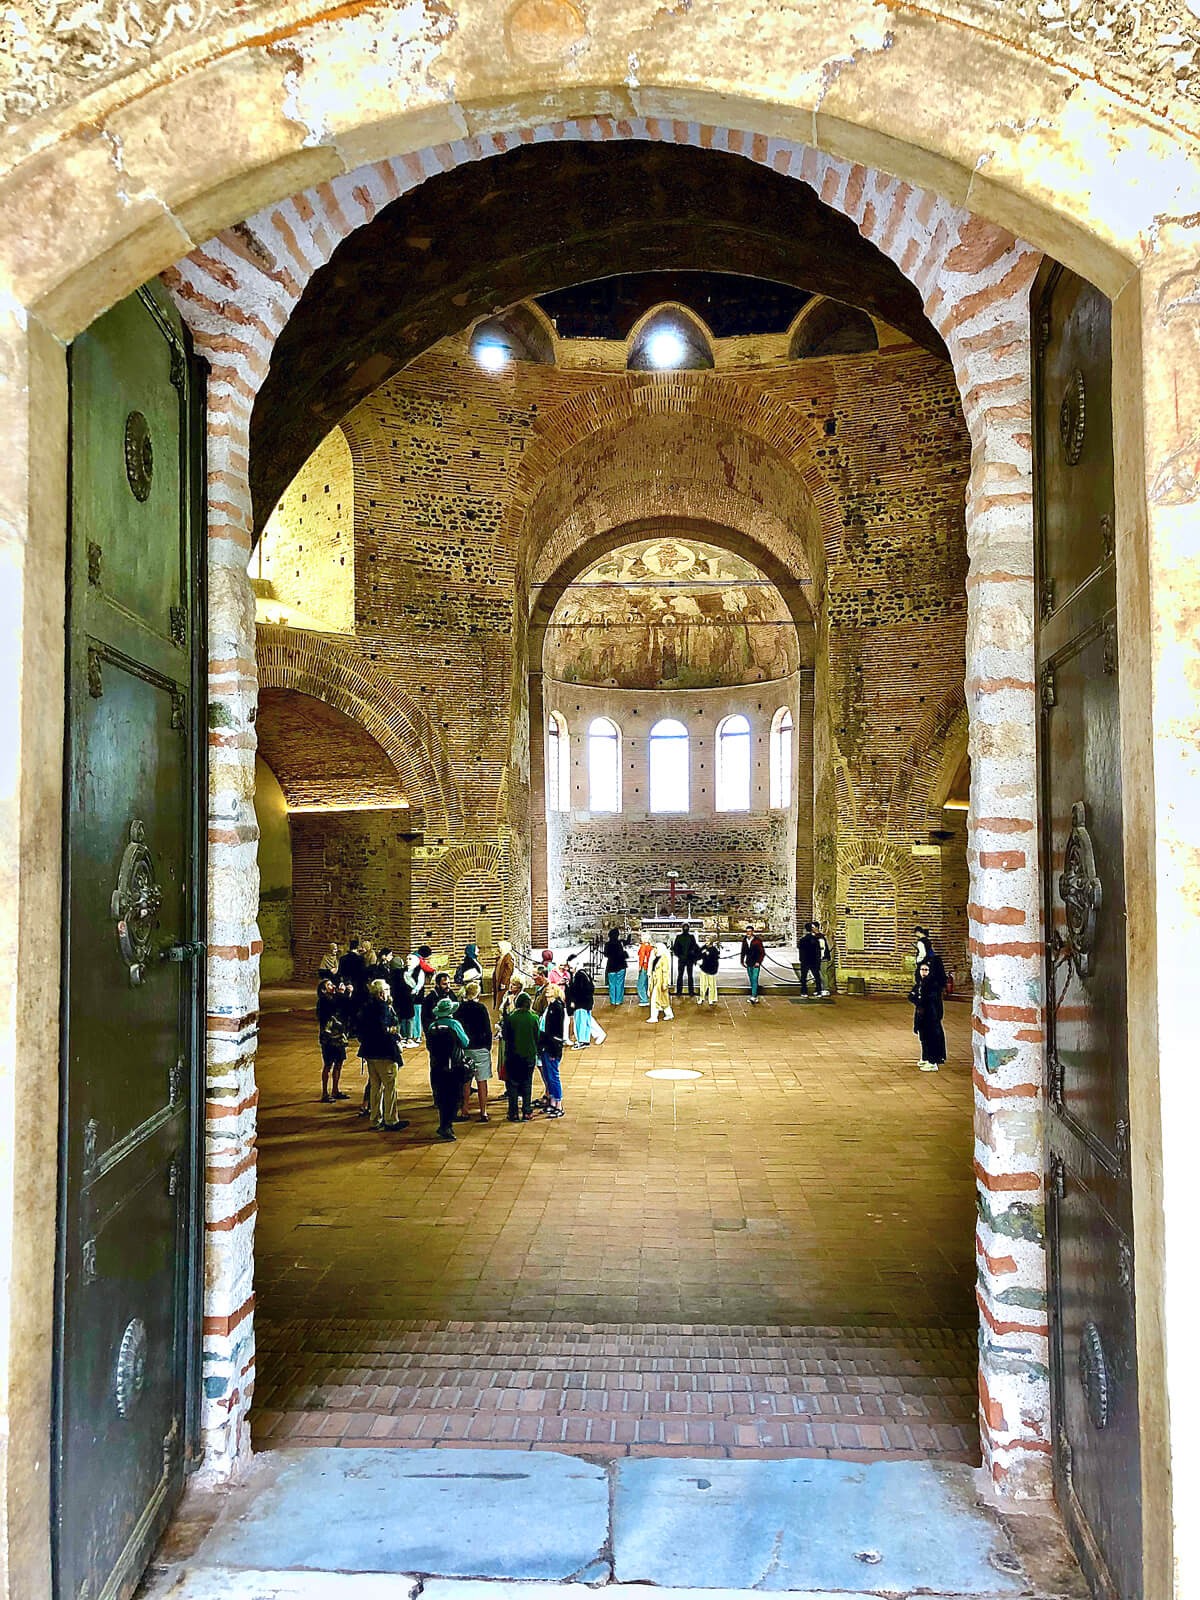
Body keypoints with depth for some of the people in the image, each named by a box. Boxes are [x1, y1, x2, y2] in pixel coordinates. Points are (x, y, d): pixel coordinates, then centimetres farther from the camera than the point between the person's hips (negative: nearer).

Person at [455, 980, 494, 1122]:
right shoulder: (481, 1007, -8)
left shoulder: (459, 1008, -1)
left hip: (463, 1049, 2)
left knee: (465, 1082, 13)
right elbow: (488, 1030, -6)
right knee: (482, 1082, 4)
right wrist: (488, 1048, 5)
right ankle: (483, 1113, 5)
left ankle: (465, 1112, 17)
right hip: (480, 1049, -2)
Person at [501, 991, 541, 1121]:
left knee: (512, 1084, 9)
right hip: (529, 1056, 1)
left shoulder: (510, 1018, -11)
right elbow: (536, 1037, 0)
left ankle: (514, 1113, 9)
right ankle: (526, 1113, 12)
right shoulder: (533, 1018, -9)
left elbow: (505, 1036, -1)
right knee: (527, 1084, 11)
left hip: (513, 1055, -1)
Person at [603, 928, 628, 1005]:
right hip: (620, 967, -2)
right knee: (619, 984, 6)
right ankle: (618, 1000, 7)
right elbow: (626, 956, -10)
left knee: (612, 985, 10)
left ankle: (612, 1001, 12)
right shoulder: (620, 944, -10)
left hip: (610, 967, 2)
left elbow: (605, 958, 1)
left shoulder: (607, 945, -2)